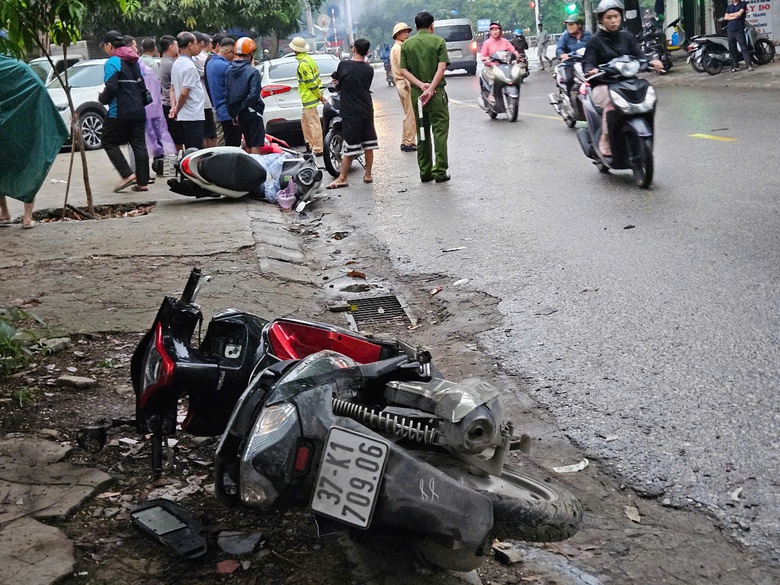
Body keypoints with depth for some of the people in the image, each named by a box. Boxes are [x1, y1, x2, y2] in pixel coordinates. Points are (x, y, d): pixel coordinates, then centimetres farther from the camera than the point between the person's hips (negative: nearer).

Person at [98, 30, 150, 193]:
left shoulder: (112, 62, -9)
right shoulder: (134, 61, 16)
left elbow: (111, 88, -18)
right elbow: (143, 86, 17)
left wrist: (102, 98, -1)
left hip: (119, 112, -7)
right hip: (138, 111, 7)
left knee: (109, 143, 4)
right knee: (139, 145, 7)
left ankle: (127, 174, -9)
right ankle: (142, 181, 6)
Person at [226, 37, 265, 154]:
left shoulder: (229, 70, 5)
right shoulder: (252, 71, -14)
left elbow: (226, 94, 6)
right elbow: (254, 95, -22)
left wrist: (233, 113, 11)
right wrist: (241, 108, -11)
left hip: (239, 115, 7)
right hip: (252, 112, -6)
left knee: (248, 144, 16)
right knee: (255, 145, -3)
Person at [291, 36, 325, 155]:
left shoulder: (303, 64, -20)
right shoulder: (308, 59, 11)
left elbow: (311, 82, -21)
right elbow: (317, 77, 14)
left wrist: (319, 95, -11)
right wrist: (320, 93, 15)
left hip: (309, 98, -10)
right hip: (309, 98, 10)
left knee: (314, 123, -7)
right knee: (305, 120, 19)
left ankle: (318, 149, -4)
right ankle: (311, 144, 26)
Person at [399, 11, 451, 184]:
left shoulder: (406, 44, 6)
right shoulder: (438, 41, -3)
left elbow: (403, 70, -3)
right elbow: (442, 67, -14)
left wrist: (421, 85, -11)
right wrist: (430, 88, -18)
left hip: (416, 92, 3)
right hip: (437, 92, -3)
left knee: (422, 133, 11)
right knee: (440, 131, 1)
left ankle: (425, 172, 14)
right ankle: (440, 172, -3)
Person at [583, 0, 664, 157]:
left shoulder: (627, 37, 14)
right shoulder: (596, 41, 3)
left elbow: (638, 55, 4)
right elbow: (587, 62, -5)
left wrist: (651, 62, -17)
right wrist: (591, 70, -30)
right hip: (603, 86, -4)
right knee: (613, 102, -35)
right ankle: (605, 138, -22)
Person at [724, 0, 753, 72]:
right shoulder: (729, 7, 17)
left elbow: (739, 13, -9)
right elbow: (726, 17, 4)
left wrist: (731, 15, 5)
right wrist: (735, 16, -8)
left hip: (739, 30, -5)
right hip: (730, 31, 5)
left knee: (744, 48, -9)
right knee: (732, 49, 4)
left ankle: (749, 65, -12)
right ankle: (735, 66, 10)